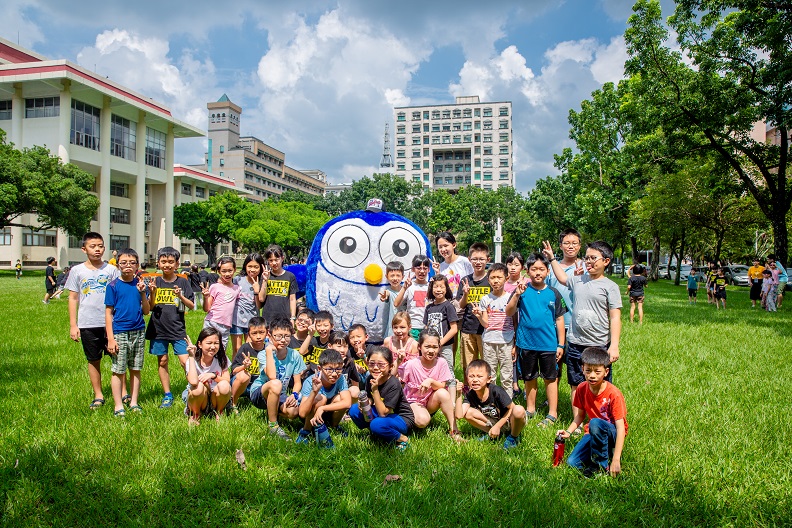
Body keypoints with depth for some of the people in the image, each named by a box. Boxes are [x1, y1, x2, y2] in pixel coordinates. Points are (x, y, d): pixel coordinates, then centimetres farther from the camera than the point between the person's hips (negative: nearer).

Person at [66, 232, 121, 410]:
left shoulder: (111, 270, 2)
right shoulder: (77, 271, 3)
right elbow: (73, 298, 5)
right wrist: (73, 325, 2)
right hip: (87, 324, 1)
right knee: (94, 360, 10)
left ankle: (124, 393, 9)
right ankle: (98, 396, 21)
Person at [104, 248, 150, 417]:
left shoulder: (140, 284, 5)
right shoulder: (113, 285, -3)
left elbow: (146, 311, 5)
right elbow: (108, 313, -3)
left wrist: (143, 293, -10)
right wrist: (110, 338, -8)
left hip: (138, 332, 3)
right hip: (119, 332, -3)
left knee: (136, 369, 10)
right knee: (118, 371, 2)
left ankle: (134, 402, 21)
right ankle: (118, 406, 12)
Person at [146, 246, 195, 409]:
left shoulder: (182, 282, 0)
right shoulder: (155, 282, 5)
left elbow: (192, 306, -2)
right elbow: (150, 308, 3)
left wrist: (181, 296, -19)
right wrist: (152, 293, -14)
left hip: (177, 329, -2)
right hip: (158, 328, 2)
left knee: (185, 361, -8)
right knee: (162, 361, 9)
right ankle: (167, 395, 21)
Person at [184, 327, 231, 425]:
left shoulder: (222, 359, -7)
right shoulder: (192, 361, -16)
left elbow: (228, 381, -12)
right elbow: (193, 382, -36)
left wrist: (213, 375, -28)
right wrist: (191, 357, -32)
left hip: (215, 399, 2)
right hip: (197, 400, -2)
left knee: (224, 386, -30)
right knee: (199, 386, -35)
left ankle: (218, 413, 0)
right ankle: (195, 415, -4)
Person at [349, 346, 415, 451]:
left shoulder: (394, 384, -28)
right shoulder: (370, 379, -7)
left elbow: (383, 413, -28)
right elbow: (370, 400, 7)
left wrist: (375, 390, -35)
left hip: (402, 418, -7)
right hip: (381, 412, 7)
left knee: (377, 424, -35)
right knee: (354, 410, -8)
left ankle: (402, 439, -8)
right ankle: (376, 434, 9)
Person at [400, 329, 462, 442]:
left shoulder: (441, 363, -12)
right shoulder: (411, 365, -18)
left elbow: (442, 386, -9)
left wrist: (431, 381, -29)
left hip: (431, 402, 3)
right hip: (413, 401, -3)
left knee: (443, 393, -29)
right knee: (423, 420, -34)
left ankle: (453, 430, -17)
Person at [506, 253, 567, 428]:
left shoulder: (553, 293, 0)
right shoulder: (523, 290, -3)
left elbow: (559, 319, 4)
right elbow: (509, 312, -12)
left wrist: (561, 344, 3)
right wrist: (517, 295, -27)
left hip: (548, 344, 0)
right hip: (526, 343, 1)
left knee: (550, 378, 8)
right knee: (529, 378, 14)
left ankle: (552, 413, 19)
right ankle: (530, 410, 30)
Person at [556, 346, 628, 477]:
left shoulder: (613, 394, -21)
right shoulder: (582, 390, -6)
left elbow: (620, 428, -24)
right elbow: (580, 415, 8)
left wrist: (616, 460, -30)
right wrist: (568, 431, -11)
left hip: (613, 434, -5)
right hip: (593, 433, 5)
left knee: (595, 423, -37)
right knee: (572, 463, -15)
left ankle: (601, 465, -16)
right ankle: (606, 450, 9)